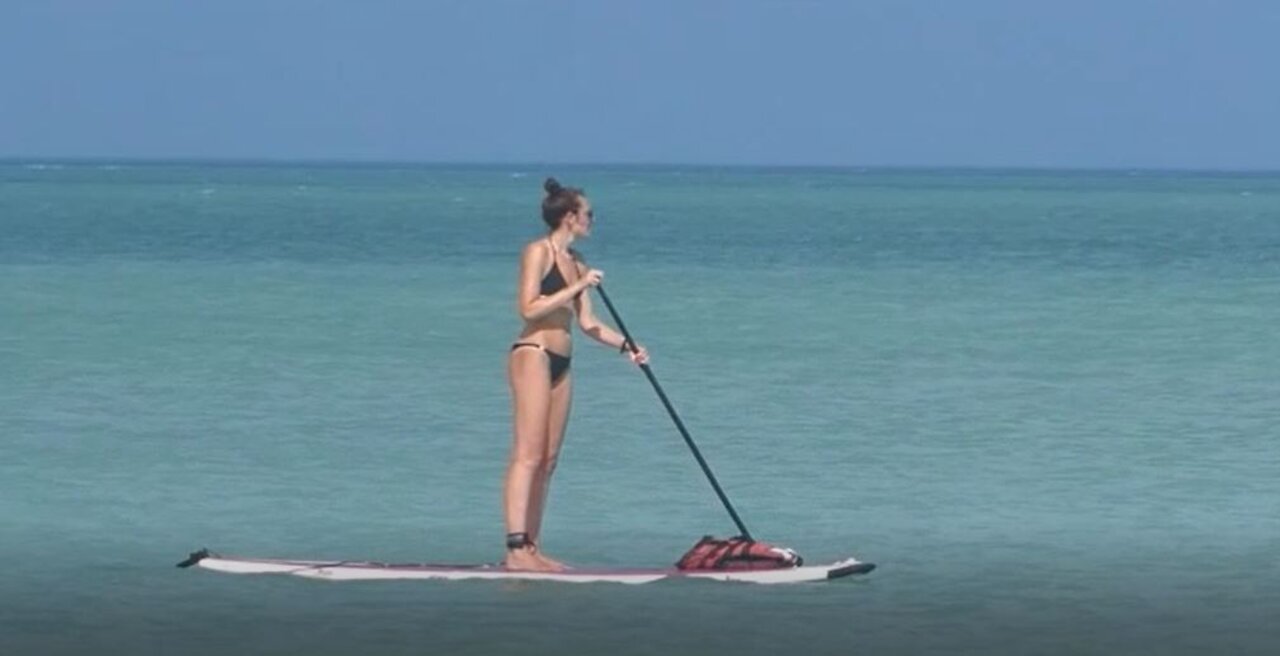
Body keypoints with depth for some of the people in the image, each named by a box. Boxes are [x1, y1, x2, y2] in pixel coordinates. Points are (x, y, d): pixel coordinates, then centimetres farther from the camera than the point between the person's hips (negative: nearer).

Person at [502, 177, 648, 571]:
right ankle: (516, 548, -18)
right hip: (533, 354, -9)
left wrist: (625, 345, 5)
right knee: (528, 455, -14)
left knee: (548, 460, 6)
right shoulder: (538, 252, -6)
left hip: (560, 362, 9)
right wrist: (578, 286, -17)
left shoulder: (575, 263, 17)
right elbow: (528, 307, -15)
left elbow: (587, 323, 17)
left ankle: (531, 546, 7)